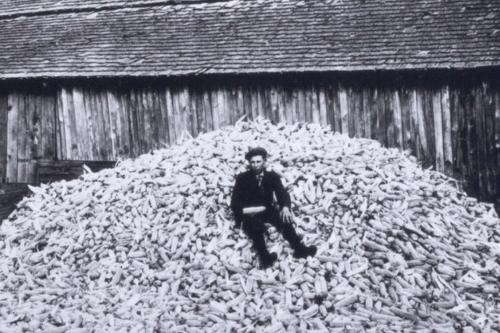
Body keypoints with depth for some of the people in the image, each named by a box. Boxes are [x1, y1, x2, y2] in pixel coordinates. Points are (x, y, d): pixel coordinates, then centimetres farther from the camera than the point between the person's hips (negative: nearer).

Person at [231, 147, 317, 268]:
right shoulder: (242, 178, -3)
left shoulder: (272, 176, 3)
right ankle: (265, 257, -46)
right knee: (256, 226, -37)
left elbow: (283, 194, -8)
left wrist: (285, 207, -30)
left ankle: (298, 248, -32)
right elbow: (234, 204, -5)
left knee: (285, 216, -28)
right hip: (249, 214, -2)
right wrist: (245, 210, -25)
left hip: (267, 210, 3)